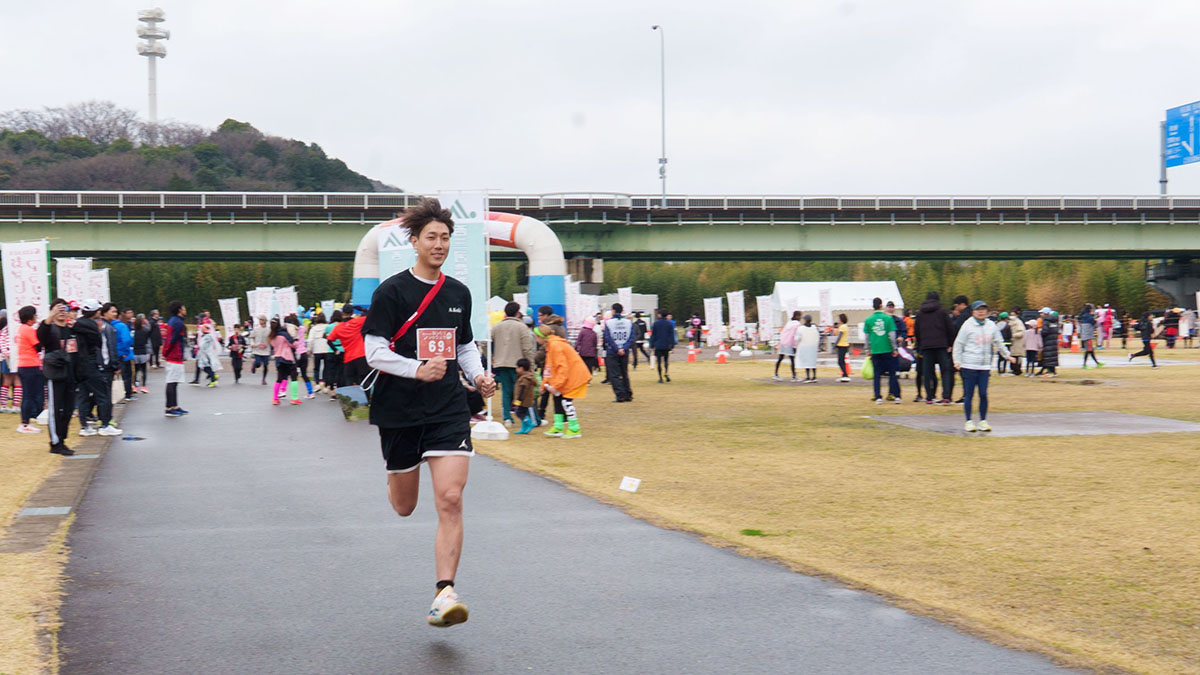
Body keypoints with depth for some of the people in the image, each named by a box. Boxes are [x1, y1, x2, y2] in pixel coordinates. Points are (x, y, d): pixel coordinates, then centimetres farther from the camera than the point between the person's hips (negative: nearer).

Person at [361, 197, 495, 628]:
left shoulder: (459, 293, 10)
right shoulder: (392, 291, -6)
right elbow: (373, 351, -11)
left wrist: (478, 375, 4)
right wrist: (417, 369, -25)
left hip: (449, 410, 2)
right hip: (399, 411, -2)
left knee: (450, 500, -15)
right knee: (403, 507, 13)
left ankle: (444, 593, -13)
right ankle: (394, 479, 51)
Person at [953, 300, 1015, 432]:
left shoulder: (991, 326, 10)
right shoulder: (967, 325, -1)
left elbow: (998, 342, 23)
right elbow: (958, 344, 1)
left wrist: (1007, 355, 25)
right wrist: (957, 361, -5)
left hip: (985, 366, 3)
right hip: (969, 366, -3)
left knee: (983, 394, 0)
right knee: (969, 394, 0)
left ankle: (983, 421, 10)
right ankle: (968, 421, 8)